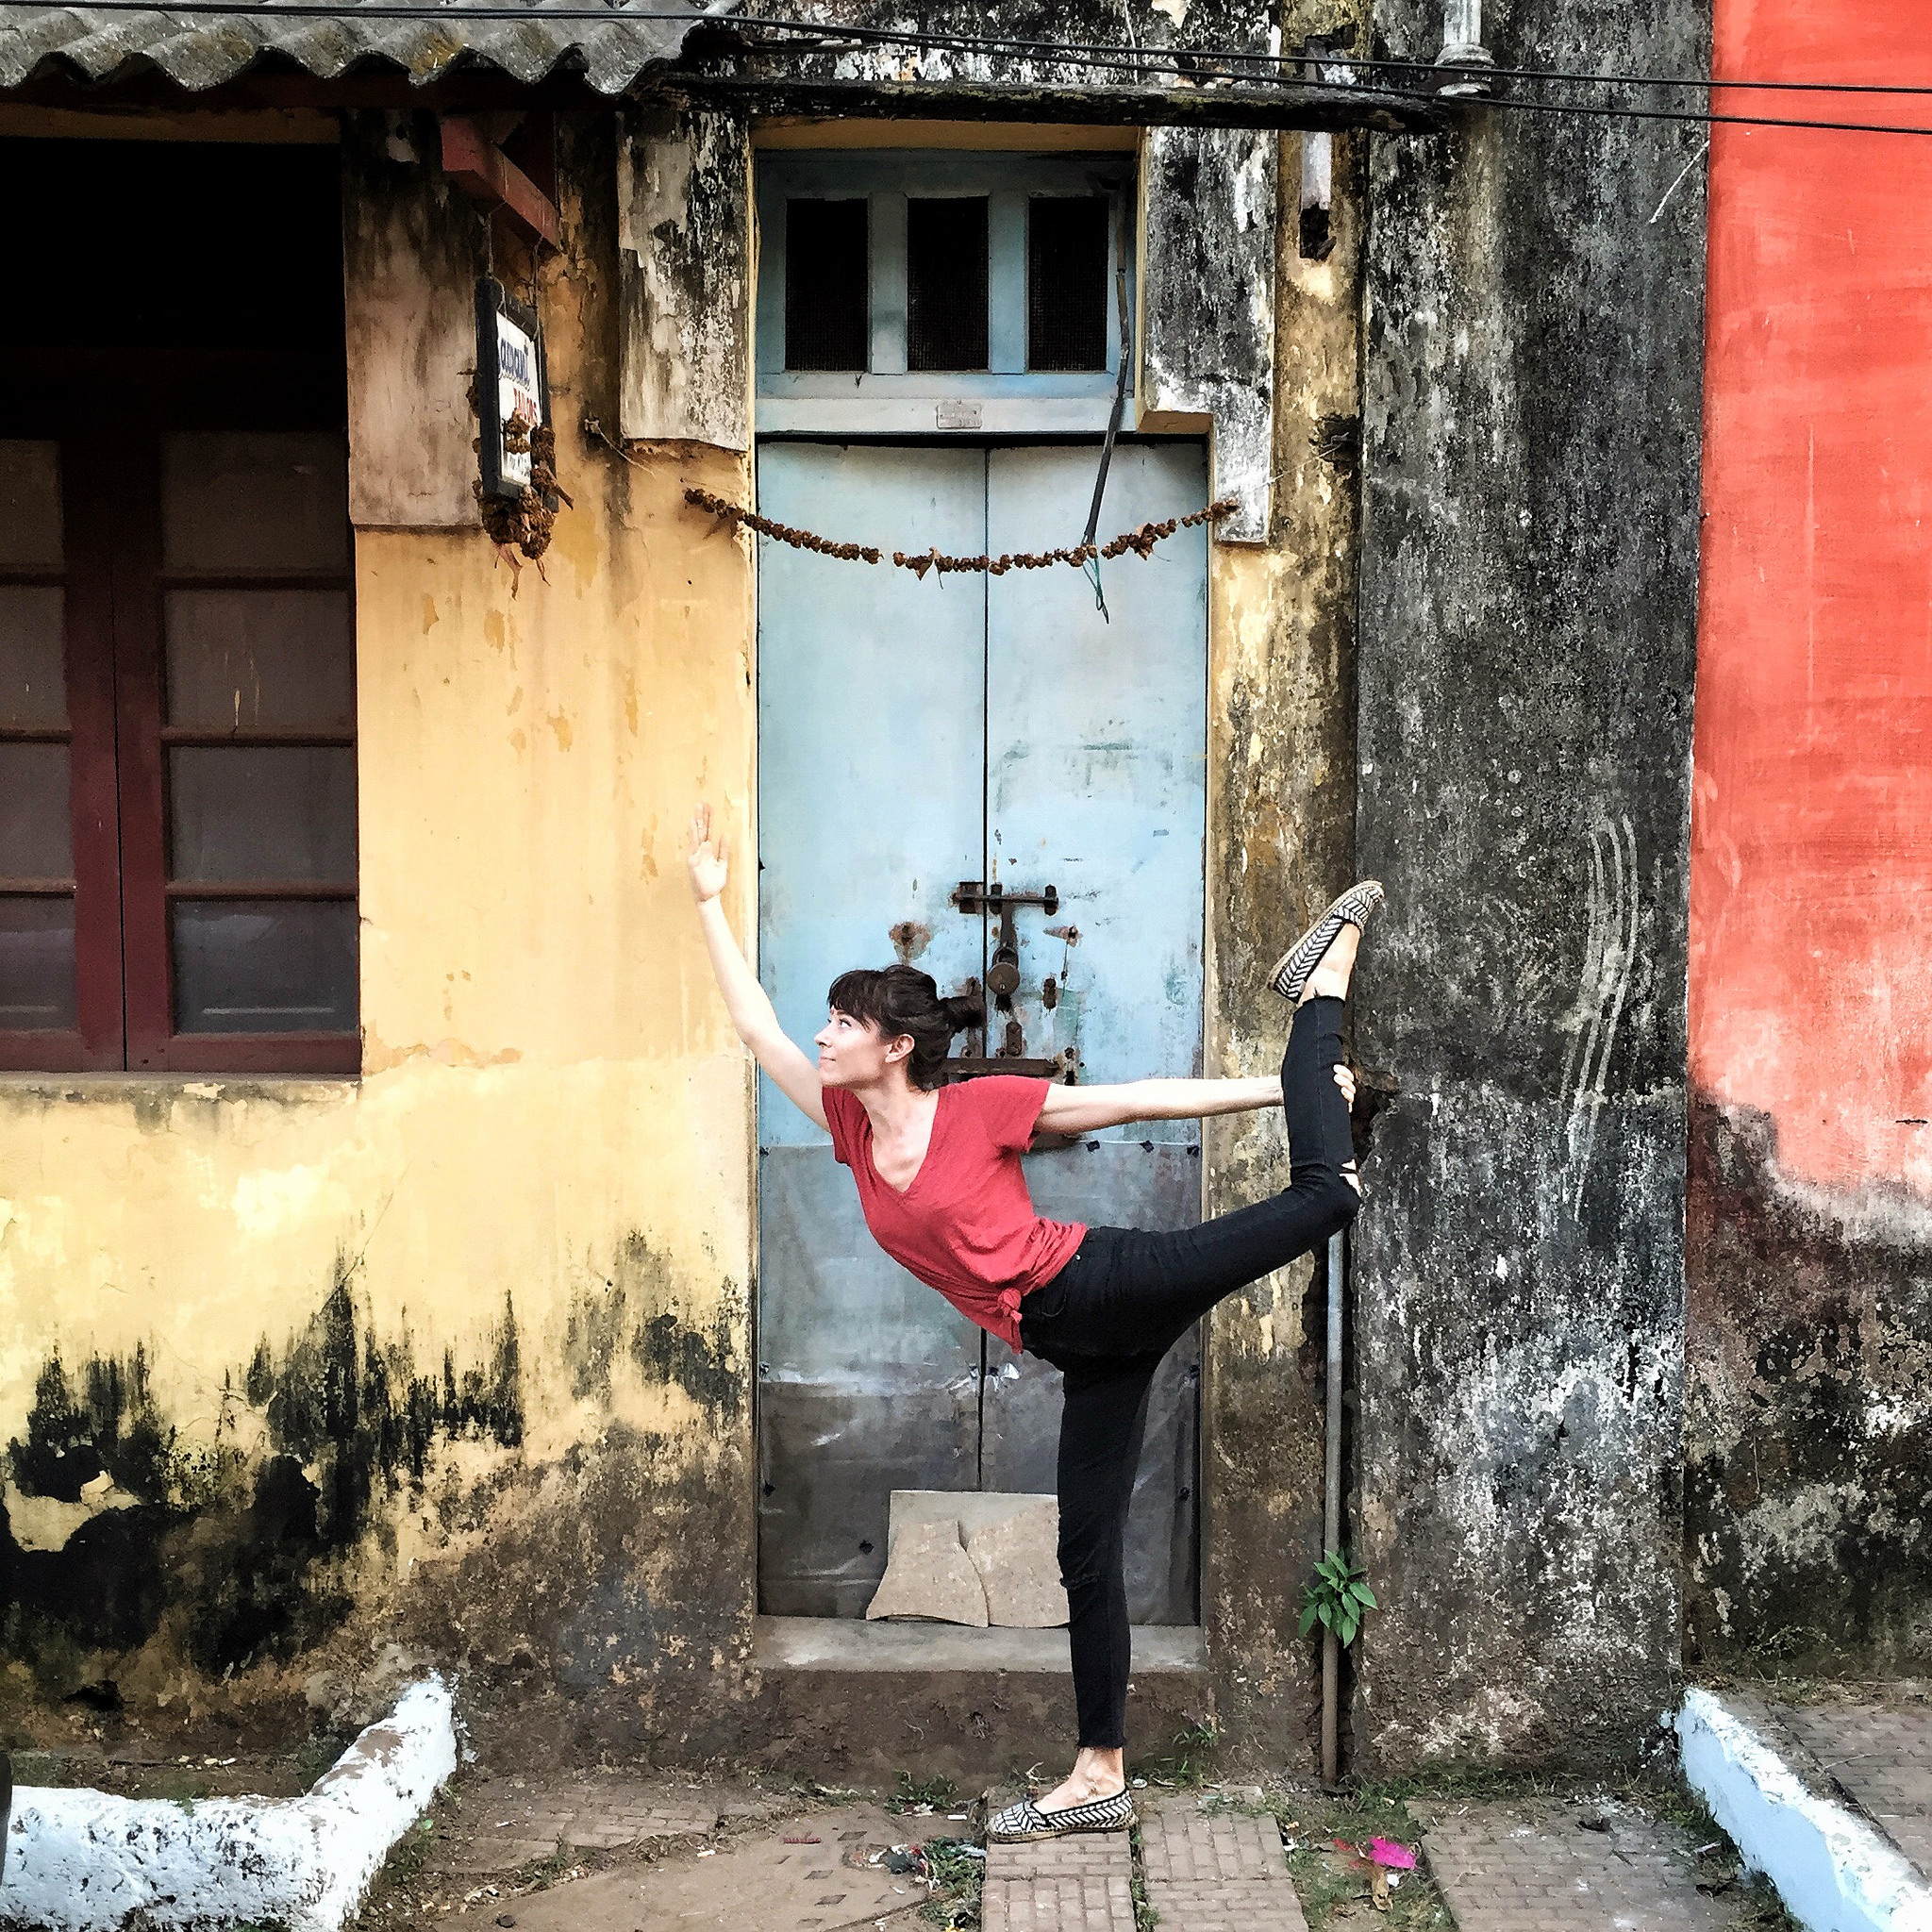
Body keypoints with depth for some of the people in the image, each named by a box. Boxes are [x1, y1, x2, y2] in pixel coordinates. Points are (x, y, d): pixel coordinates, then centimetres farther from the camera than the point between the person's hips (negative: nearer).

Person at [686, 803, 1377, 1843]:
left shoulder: (981, 1106, -6)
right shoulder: (852, 1128, 10)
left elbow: (1134, 1099, -2)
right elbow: (756, 1027, 17)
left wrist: (1280, 1087, 0)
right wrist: (710, 902, 19)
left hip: (1105, 1283, -5)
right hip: (1084, 1348, 5)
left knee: (1323, 1191, -14)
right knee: (1088, 1555, 8)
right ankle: (1100, 1776, 18)